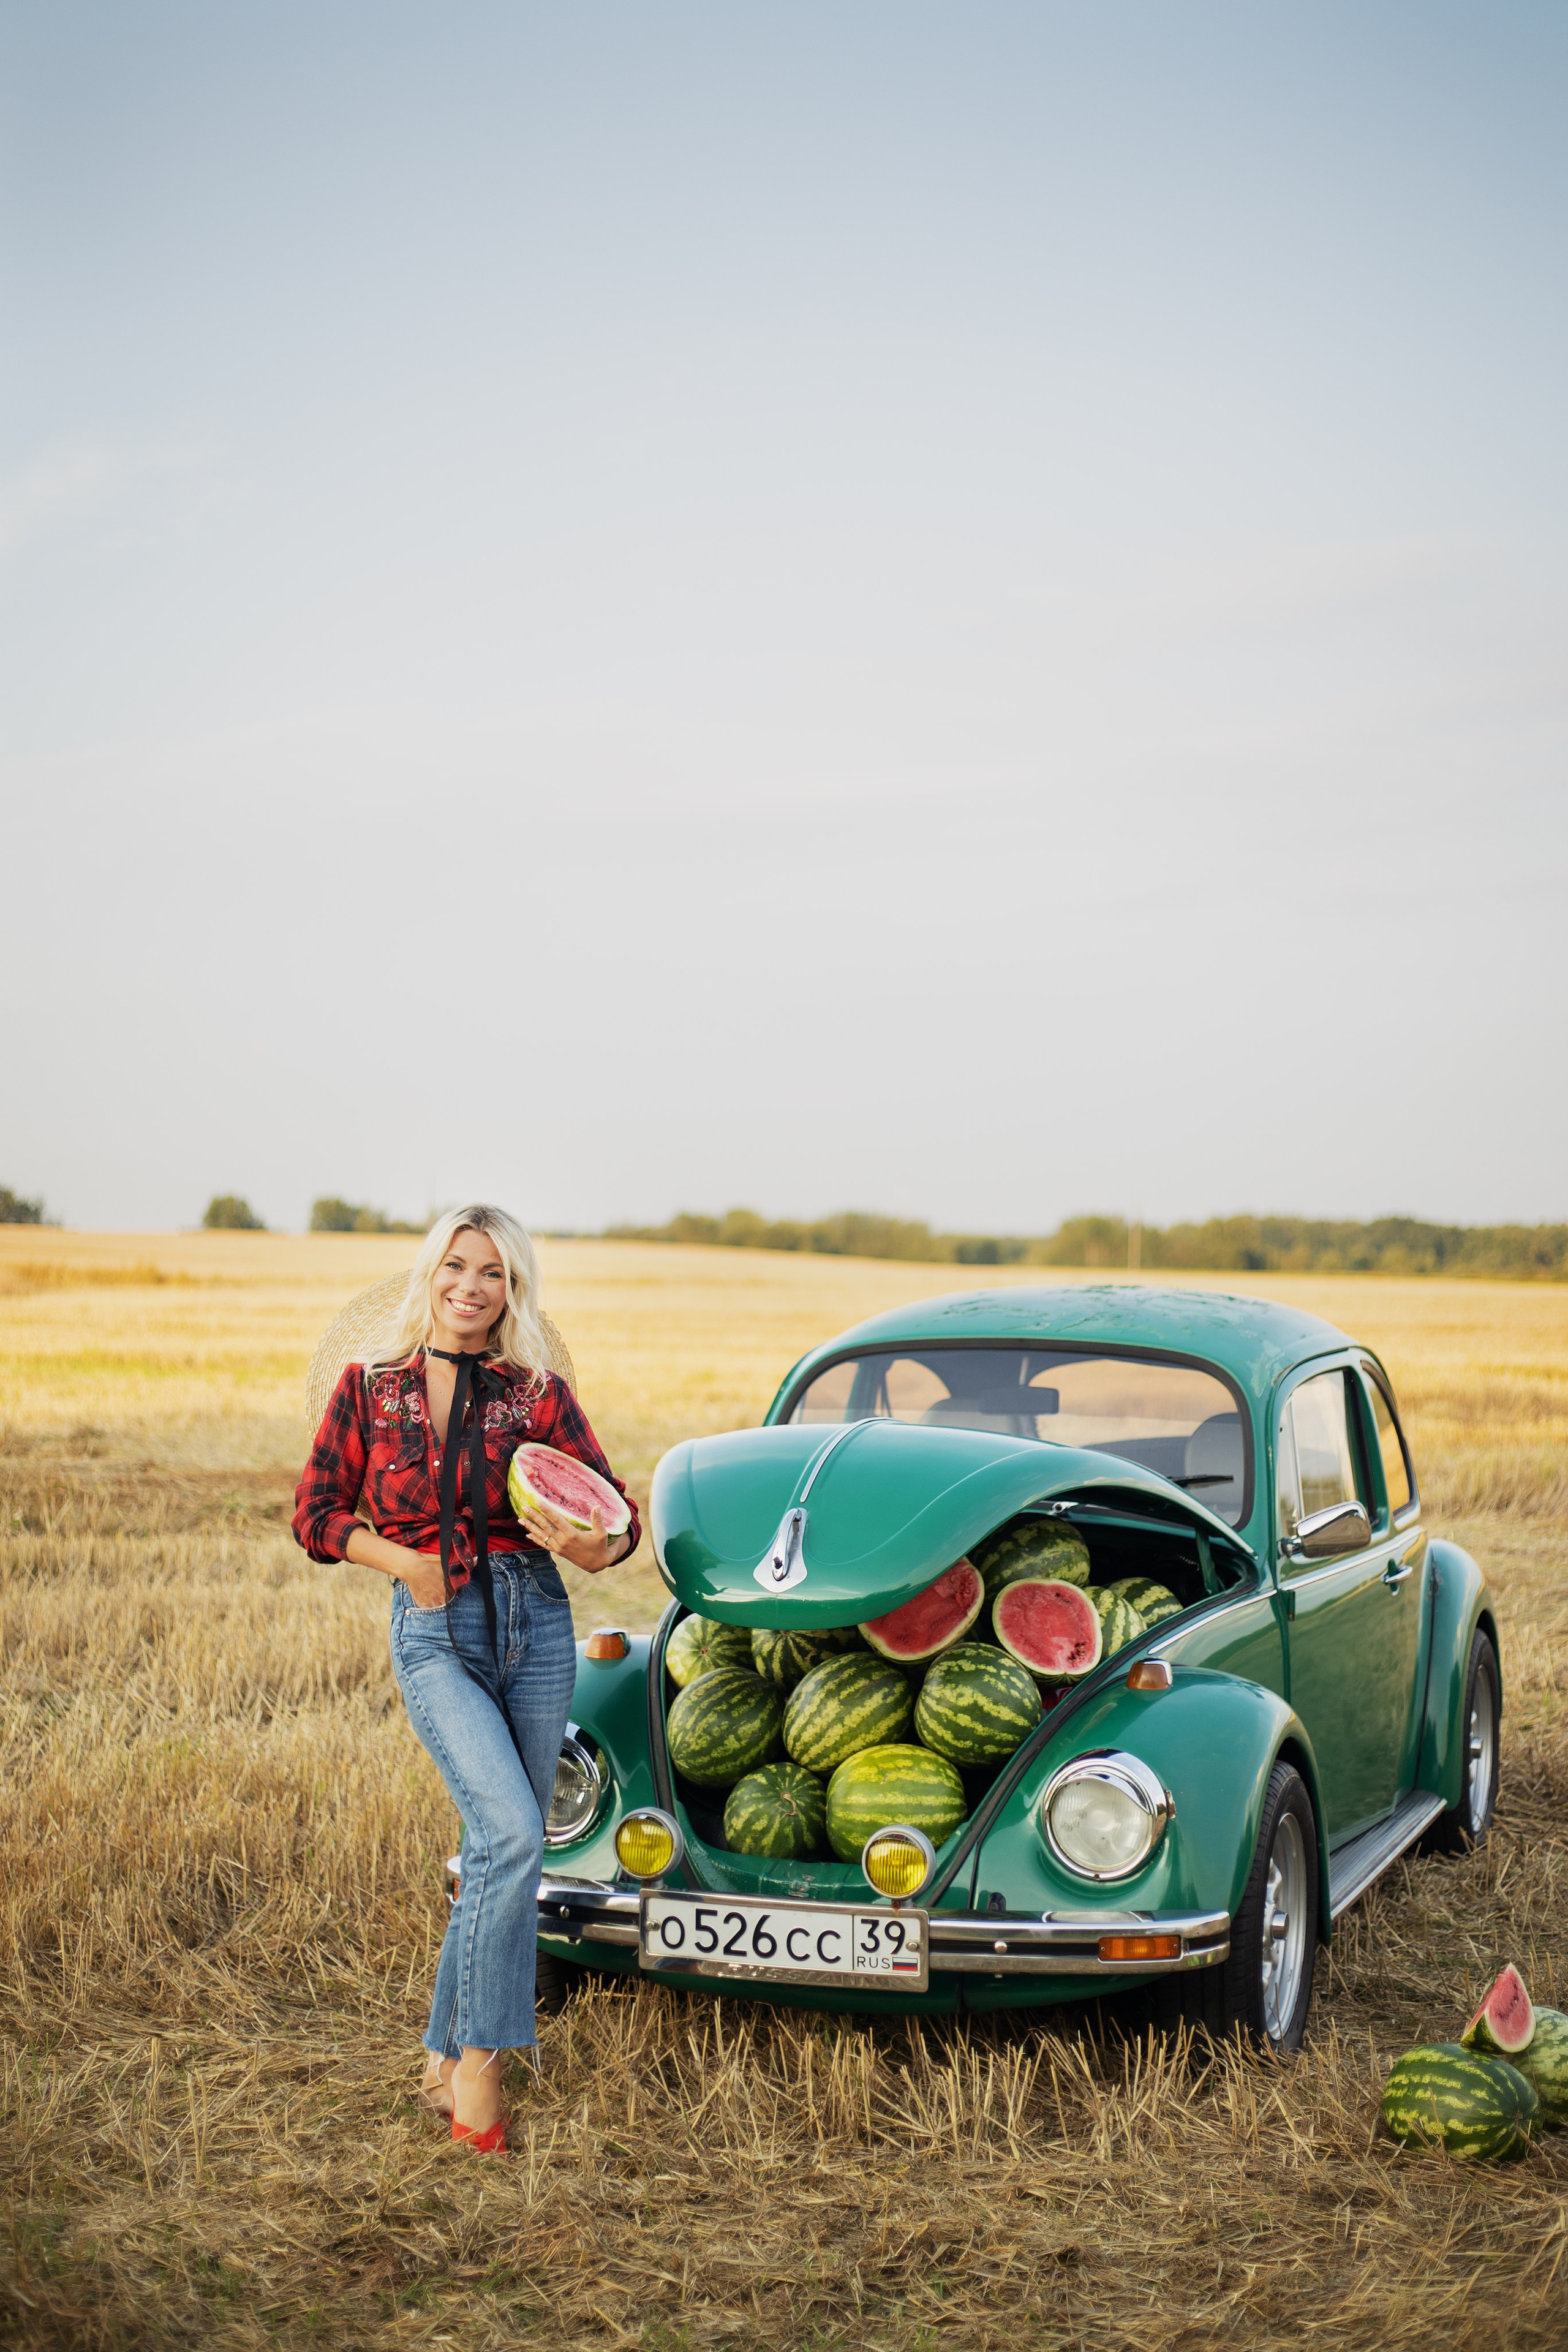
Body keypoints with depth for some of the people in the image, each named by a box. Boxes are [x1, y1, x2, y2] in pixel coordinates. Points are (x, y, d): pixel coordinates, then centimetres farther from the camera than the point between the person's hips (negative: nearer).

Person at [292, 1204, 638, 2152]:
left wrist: (591, 1545, -21)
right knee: (511, 1834, -20)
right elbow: (318, 1512, 6)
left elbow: (618, 1518, 2)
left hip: (535, 1622, 2)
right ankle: (480, 2057, -7)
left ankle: (447, 2057, 22)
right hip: (434, 1636, -2)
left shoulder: (540, 1396, 3)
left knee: (502, 1854, 6)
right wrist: (405, 1561, -9)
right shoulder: (370, 1388, 4)